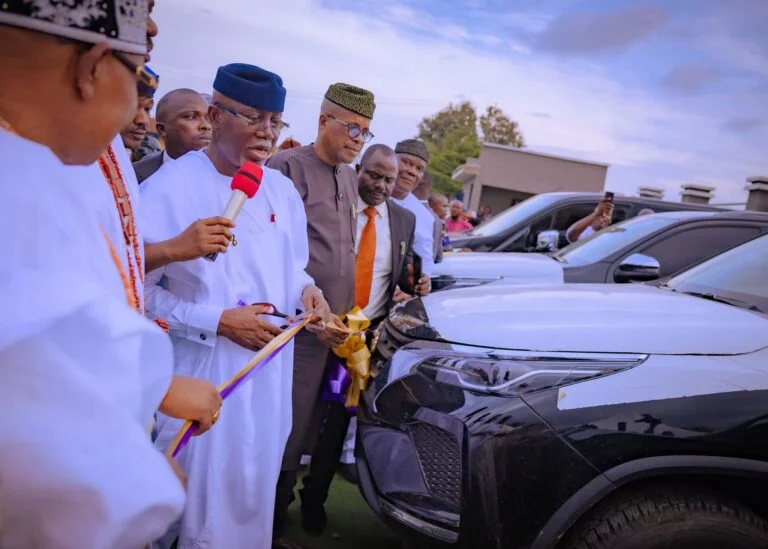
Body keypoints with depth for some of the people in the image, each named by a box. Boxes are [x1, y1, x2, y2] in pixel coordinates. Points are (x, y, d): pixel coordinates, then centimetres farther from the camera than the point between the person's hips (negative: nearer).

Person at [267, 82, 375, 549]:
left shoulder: (350, 178, 15)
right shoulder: (289, 167, -8)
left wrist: (348, 314, 15)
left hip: (336, 329, 7)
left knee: (303, 436, 14)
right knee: (281, 436, 0)